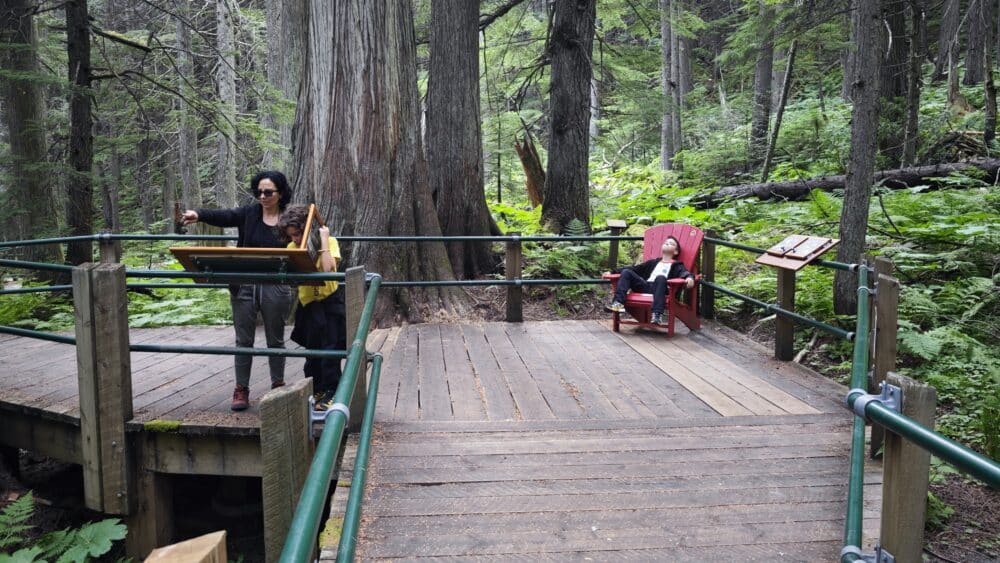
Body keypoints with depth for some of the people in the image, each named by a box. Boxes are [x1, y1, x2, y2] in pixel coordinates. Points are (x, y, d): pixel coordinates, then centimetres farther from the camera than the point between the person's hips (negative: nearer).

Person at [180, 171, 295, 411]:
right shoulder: (250, 213, 1)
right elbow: (224, 216, -15)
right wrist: (199, 214, -33)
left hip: (275, 287, -1)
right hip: (244, 285, 2)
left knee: (275, 339, 12)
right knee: (243, 340, 8)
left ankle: (278, 385, 26)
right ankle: (241, 389, 17)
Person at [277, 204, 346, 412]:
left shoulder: (330, 242, -13)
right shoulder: (292, 247, -1)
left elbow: (328, 269, -30)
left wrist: (323, 240, -26)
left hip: (330, 300, -4)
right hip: (308, 303, 4)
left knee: (330, 347, -4)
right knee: (313, 348, 12)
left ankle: (330, 391, 2)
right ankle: (316, 390, 24)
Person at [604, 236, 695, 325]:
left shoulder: (676, 265, 18)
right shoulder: (653, 262, 32)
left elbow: (684, 272, -4)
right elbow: (634, 269, 29)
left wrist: (689, 277, -31)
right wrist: (613, 272, 22)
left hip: (658, 288, -4)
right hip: (645, 287, 5)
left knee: (660, 278, -37)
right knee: (626, 272, -13)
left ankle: (657, 314, -49)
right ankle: (618, 303, -30)